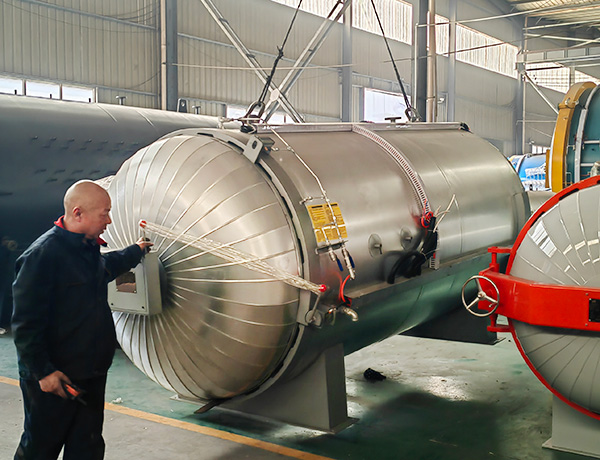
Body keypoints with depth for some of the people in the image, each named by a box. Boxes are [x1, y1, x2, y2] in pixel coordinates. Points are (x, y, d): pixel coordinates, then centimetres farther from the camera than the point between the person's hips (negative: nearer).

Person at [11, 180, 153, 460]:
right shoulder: (43, 253, -20)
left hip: (91, 373, 8)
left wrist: (136, 251, 48)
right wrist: (43, 371, -22)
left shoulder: (89, 248, 9)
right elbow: (25, 322, -21)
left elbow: (106, 265, 36)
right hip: (54, 379, -8)